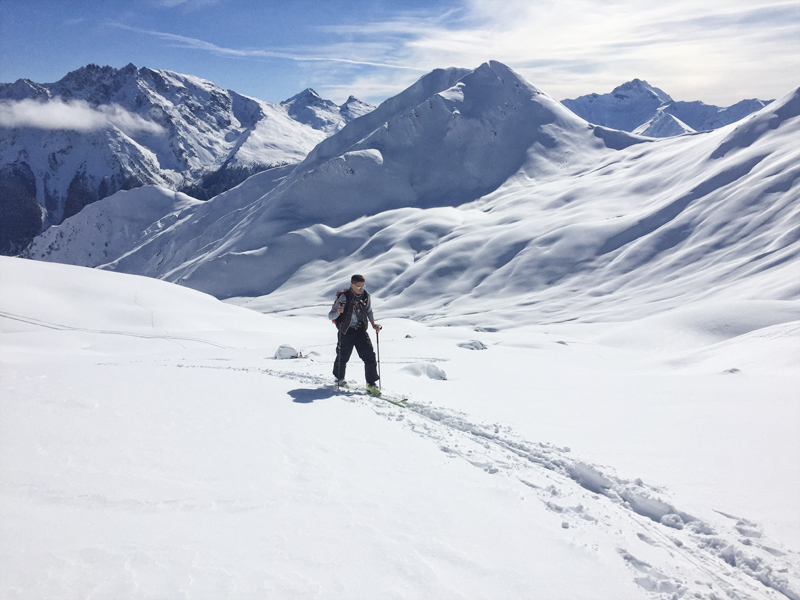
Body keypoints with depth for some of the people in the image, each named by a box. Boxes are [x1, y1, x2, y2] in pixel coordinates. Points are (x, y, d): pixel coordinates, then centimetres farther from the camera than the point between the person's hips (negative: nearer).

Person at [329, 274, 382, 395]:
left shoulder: (366, 296, -4)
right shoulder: (344, 297, -17)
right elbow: (330, 316, -16)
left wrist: (373, 324, 2)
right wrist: (338, 312, -38)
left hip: (361, 330, 3)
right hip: (346, 331, -3)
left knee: (369, 356, -10)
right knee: (342, 357, 11)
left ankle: (371, 384, -3)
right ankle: (339, 378, 40)